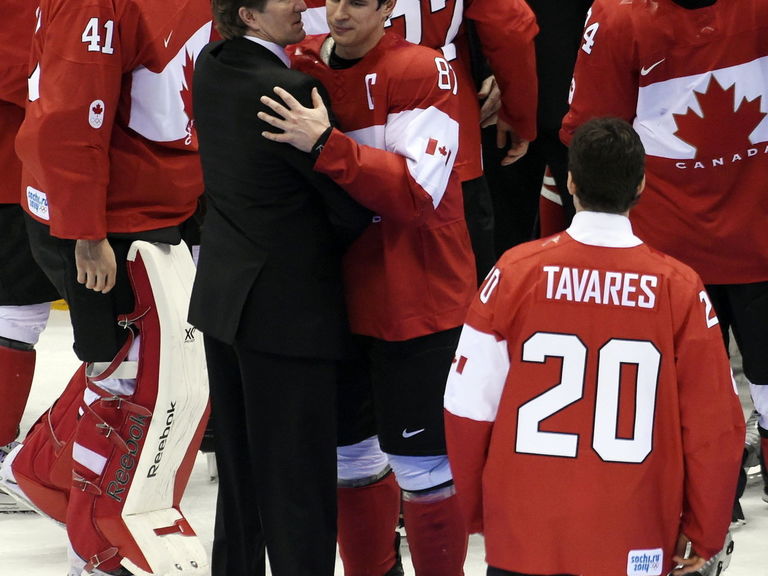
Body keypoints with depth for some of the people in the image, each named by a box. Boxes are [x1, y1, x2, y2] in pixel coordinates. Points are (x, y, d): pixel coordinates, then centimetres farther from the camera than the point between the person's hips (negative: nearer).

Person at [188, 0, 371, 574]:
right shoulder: (291, 91, -22)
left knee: (240, 474, 19)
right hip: (290, 309, -9)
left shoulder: (210, 68, 2)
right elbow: (352, 207, -15)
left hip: (223, 298, 9)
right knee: (299, 485, -2)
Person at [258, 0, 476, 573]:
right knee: (350, 455, 17)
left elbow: (418, 192, -26)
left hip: (414, 304, -6)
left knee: (422, 466, -1)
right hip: (336, 298, 6)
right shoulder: (301, 66, 3)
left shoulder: (423, 71, -15)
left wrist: (326, 145, -32)